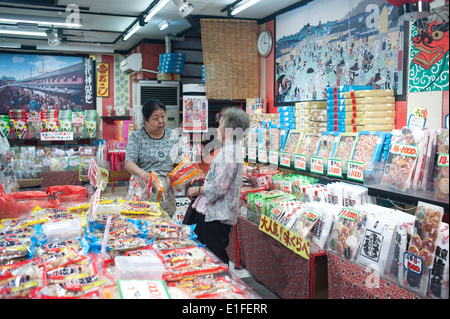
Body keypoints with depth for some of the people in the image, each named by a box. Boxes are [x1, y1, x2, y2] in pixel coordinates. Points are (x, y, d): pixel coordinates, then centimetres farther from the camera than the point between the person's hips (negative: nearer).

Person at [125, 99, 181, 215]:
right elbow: (128, 164, -13)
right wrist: (142, 173, -33)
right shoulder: (137, 137, -3)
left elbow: (179, 160, 16)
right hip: (144, 189, -3)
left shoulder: (171, 135, 10)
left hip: (167, 190, 3)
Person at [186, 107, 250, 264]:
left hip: (217, 216, -10)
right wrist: (206, 179, 16)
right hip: (216, 213, 10)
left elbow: (218, 188, -23)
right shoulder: (231, 150, 14)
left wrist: (197, 190, -8)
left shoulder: (229, 153, -20)